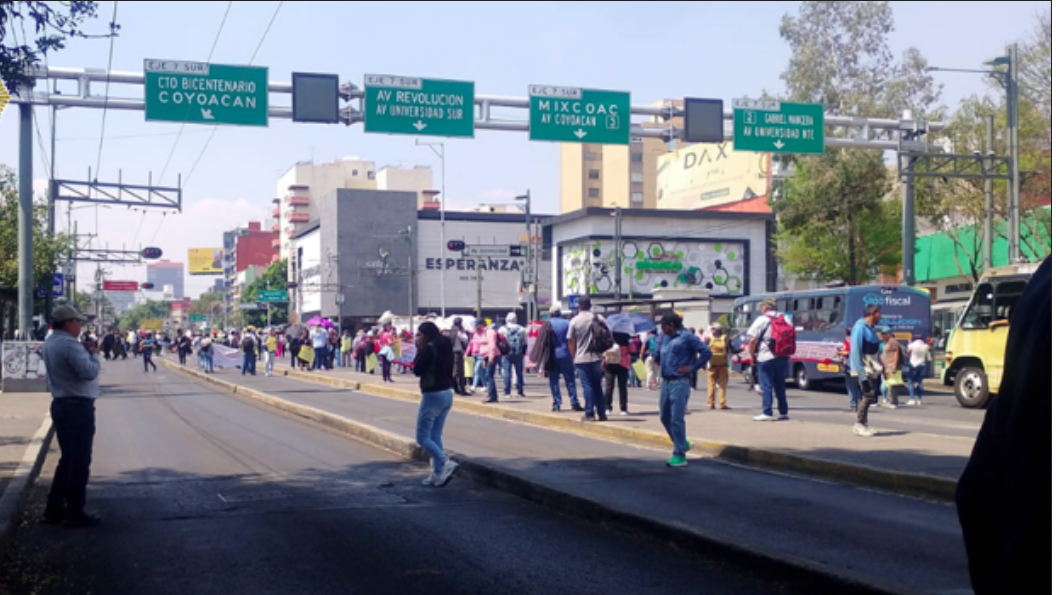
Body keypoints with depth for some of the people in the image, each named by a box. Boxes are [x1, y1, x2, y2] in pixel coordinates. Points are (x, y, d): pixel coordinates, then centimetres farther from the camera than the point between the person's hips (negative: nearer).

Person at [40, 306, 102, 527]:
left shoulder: (50, 342, 12)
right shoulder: (69, 344, -20)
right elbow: (89, 372, -25)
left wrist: (86, 352, 6)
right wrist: (94, 354, -9)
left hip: (61, 404, 10)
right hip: (78, 407, -10)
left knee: (68, 458, 19)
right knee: (80, 460, -1)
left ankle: (54, 508, 23)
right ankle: (74, 513, 4)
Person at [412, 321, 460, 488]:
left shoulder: (429, 348, -16)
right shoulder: (445, 347, 10)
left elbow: (417, 371, -10)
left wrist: (419, 350, -5)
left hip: (433, 395, -9)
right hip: (447, 393, 9)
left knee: (422, 437, -3)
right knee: (435, 436, 13)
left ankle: (446, 463, -19)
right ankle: (438, 473, 12)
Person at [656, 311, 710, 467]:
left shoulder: (686, 336, -10)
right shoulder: (665, 336, 12)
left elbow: (706, 352, -13)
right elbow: (659, 351, 33)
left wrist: (692, 368, -13)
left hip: (679, 383, -8)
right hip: (666, 382, 8)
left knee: (676, 419, -8)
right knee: (665, 417, 14)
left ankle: (680, 455, -1)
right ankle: (682, 443, 33)